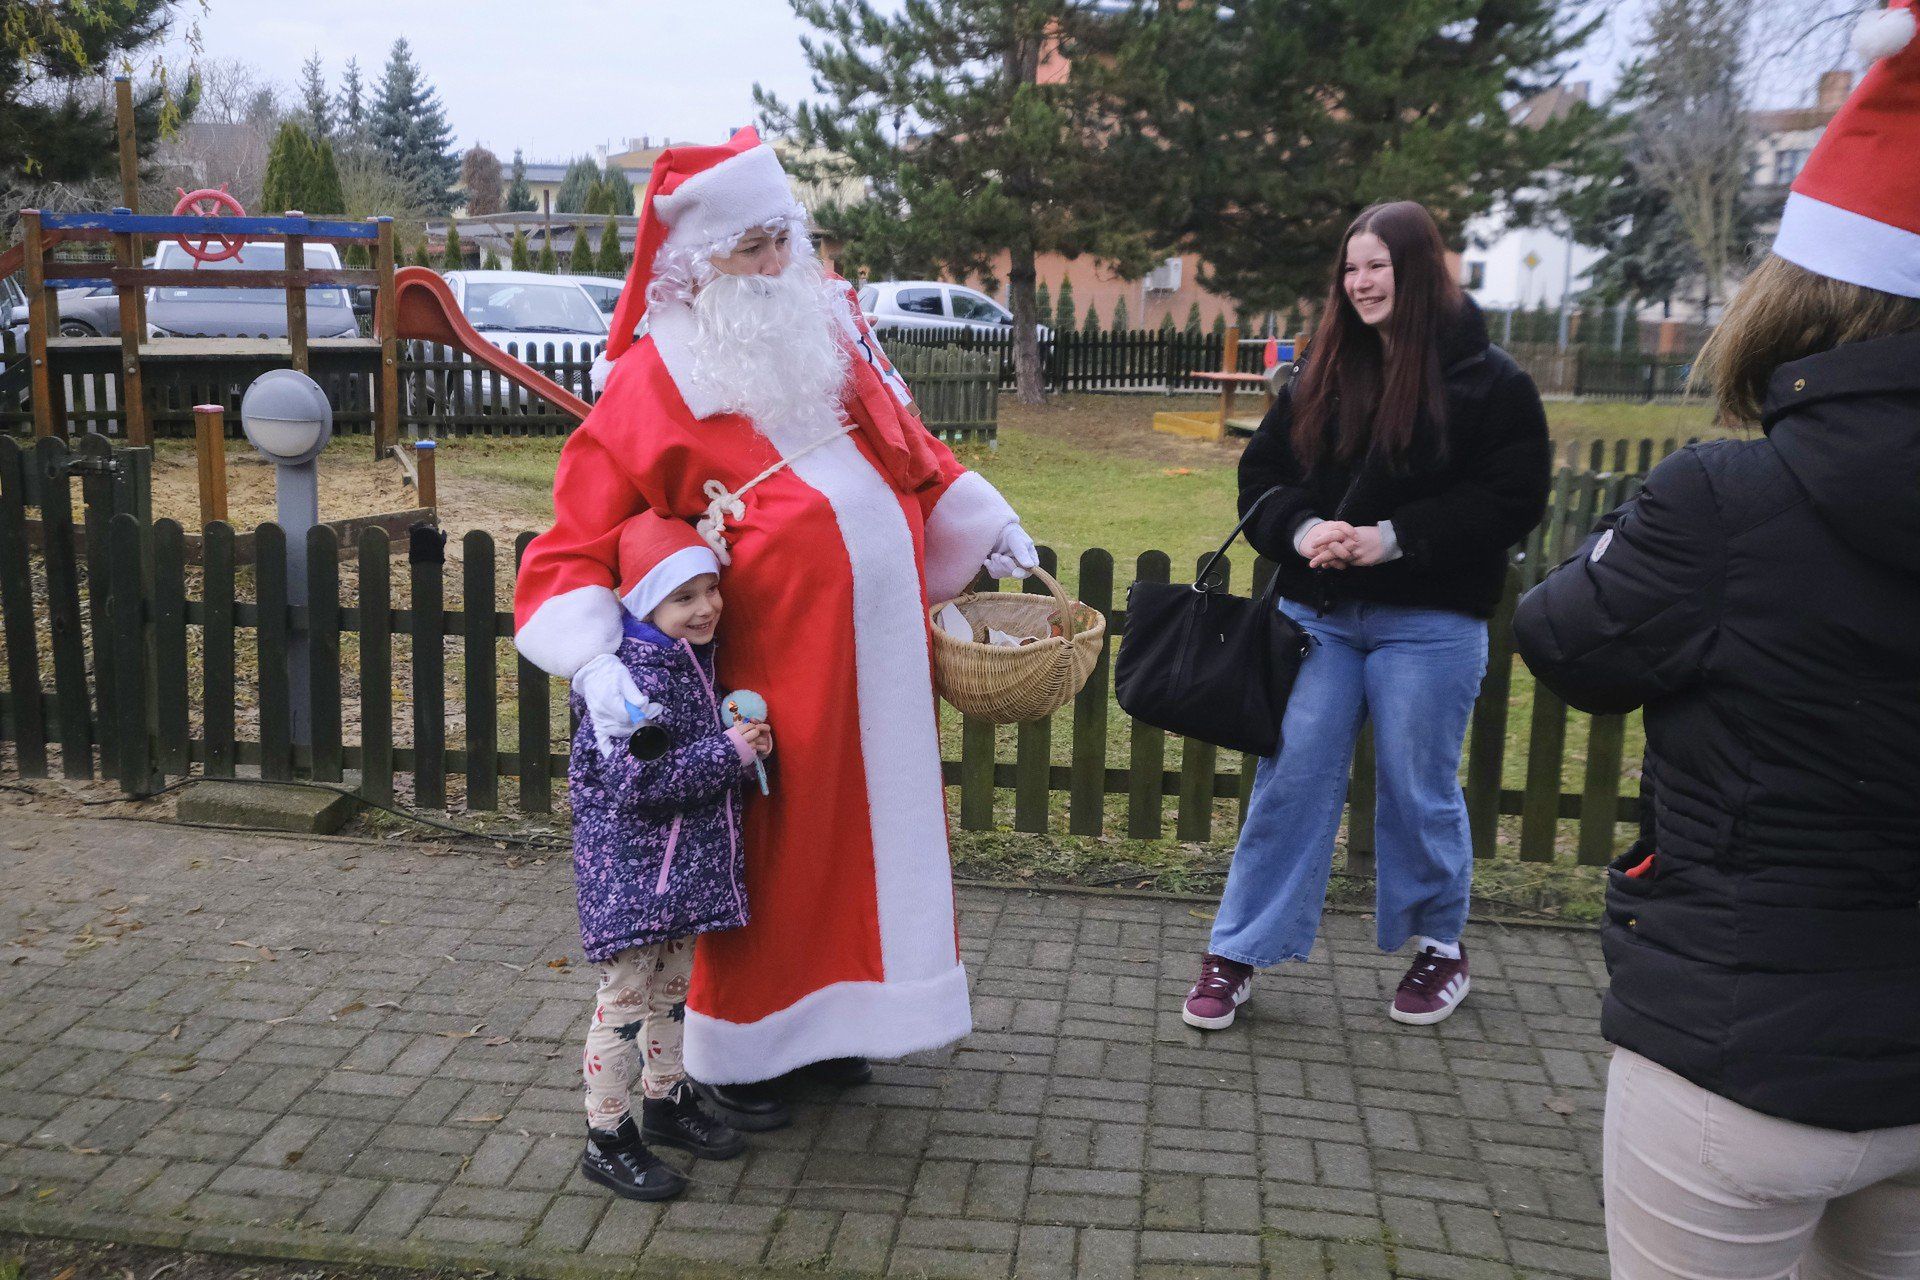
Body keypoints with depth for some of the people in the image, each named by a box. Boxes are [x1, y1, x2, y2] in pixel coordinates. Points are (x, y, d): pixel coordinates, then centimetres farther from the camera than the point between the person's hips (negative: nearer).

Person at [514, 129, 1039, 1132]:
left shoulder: (827, 329, 10)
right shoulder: (653, 386, -8)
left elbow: (911, 448, 23)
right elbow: (574, 543, -9)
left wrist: (987, 527, 20)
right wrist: (593, 662, -24)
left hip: (882, 652, 6)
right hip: (770, 671, -6)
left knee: (866, 838, 15)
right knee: (768, 858, 5)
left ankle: (822, 1022, 35)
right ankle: (730, 1054, 26)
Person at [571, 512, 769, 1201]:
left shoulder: (696, 657, 7)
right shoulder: (626, 678, -22)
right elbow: (641, 781, -28)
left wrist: (747, 741, 2)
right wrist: (729, 751, -23)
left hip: (687, 862, 9)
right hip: (628, 866, -9)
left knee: (673, 987, 21)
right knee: (625, 999, 0)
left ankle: (666, 1100, 38)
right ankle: (608, 1139, 14)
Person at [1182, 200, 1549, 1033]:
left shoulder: (1488, 381, -4)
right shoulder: (1322, 376, 9)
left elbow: (1510, 501, -10)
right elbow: (1261, 475, 9)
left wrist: (1390, 538, -19)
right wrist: (1302, 530, -12)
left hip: (1428, 625, -3)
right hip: (1317, 613, 3)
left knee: (1420, 791, 8)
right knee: (1289, 782, 5)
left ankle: (1439, 946, 31)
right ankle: (1238, 953, 14)